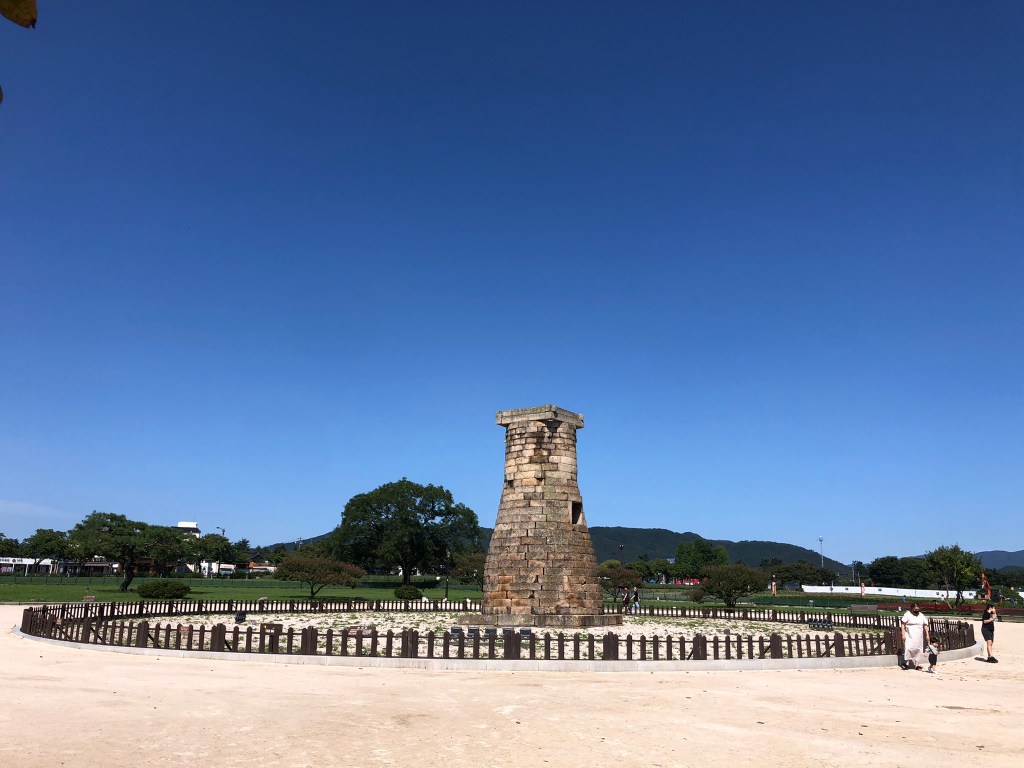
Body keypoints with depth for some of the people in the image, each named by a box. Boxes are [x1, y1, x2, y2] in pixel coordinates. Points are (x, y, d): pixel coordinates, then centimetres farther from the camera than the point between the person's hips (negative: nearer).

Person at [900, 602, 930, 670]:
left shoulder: (921, 616, 11)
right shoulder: (907, 614, -5)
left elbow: (925, 625, 14)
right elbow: (903, 624, -7)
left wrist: (927, 635, 7)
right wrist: (903, 634, -13)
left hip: (919, 637, 5)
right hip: (910, 636, -5)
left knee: (918, 650, 6)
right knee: (908, 648, -16)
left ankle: (917, 665, 12)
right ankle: (905, 662, -8)